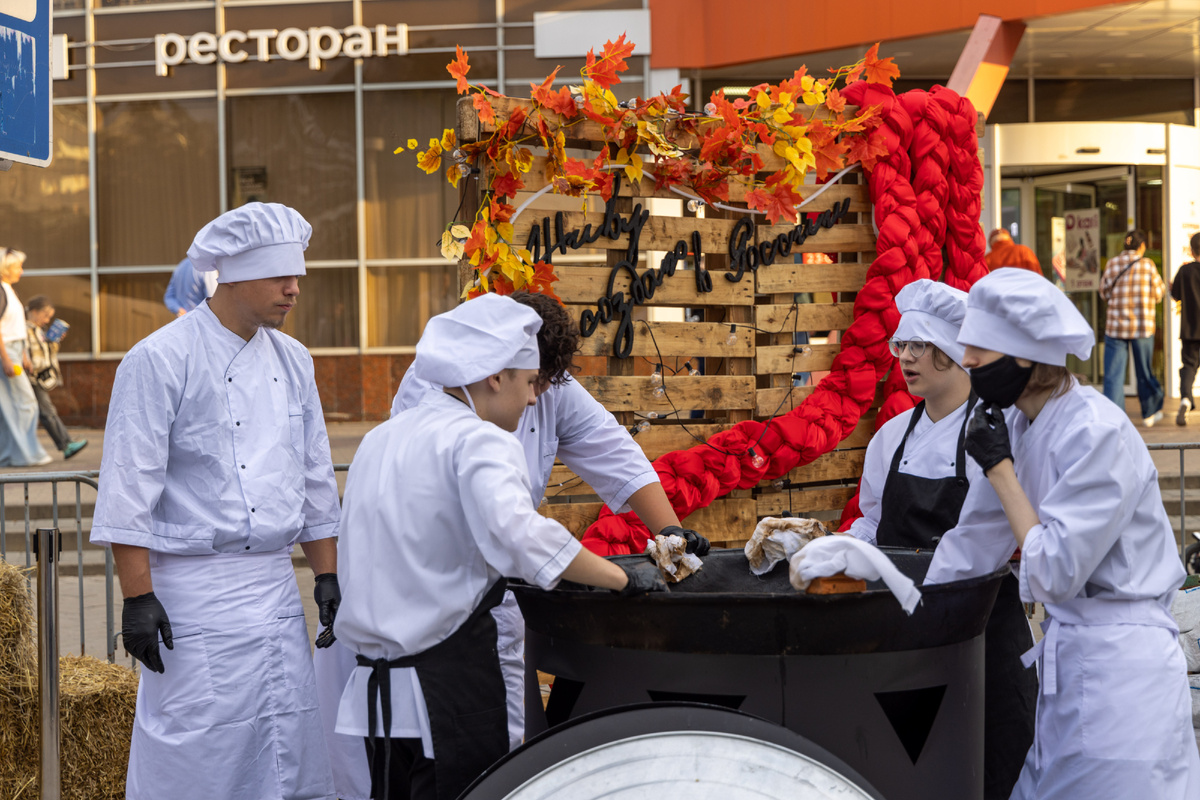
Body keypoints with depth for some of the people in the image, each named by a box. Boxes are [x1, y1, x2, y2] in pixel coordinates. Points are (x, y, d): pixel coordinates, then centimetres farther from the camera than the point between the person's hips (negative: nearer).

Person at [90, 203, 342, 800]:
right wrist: (136, 596, -15)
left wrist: (328, 577, 14)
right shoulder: (162, 359, -9)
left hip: (276, 590, 7)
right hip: (196, 596, -6)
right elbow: (129, 488, -11)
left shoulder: (292, 361, 12)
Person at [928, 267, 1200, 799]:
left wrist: (1000, 469, -16)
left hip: (1119, 665, -8)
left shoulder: (1099, 434, -19)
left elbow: (1053, 572, -22)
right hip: (1065, 653, 8)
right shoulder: (1017, 424, 5)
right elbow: (974, 542, 14)